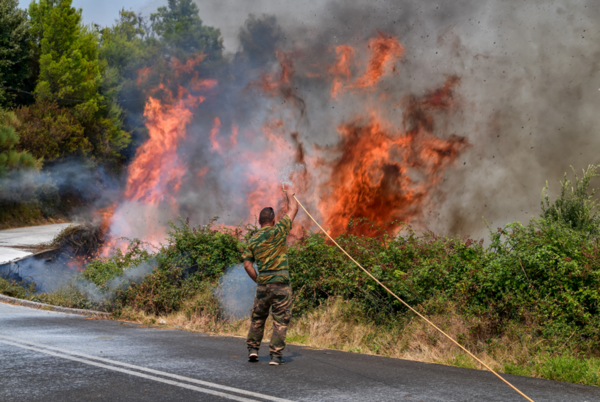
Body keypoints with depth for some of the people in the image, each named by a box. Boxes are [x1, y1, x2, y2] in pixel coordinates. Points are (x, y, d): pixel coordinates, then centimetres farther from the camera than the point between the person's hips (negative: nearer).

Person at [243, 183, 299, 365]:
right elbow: (293, 209, 5)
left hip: (263, 284, 4)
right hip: (281, 282, -4)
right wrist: (289, 194, 22)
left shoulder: (253, 240, 8)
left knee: (257, 318, 19)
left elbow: (247, 264, 3)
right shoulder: (278, 231, -4)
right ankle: (276, 355, -2)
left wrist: (258, 280, 12)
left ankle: (252, 349, 16)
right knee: (280, 321, 1)